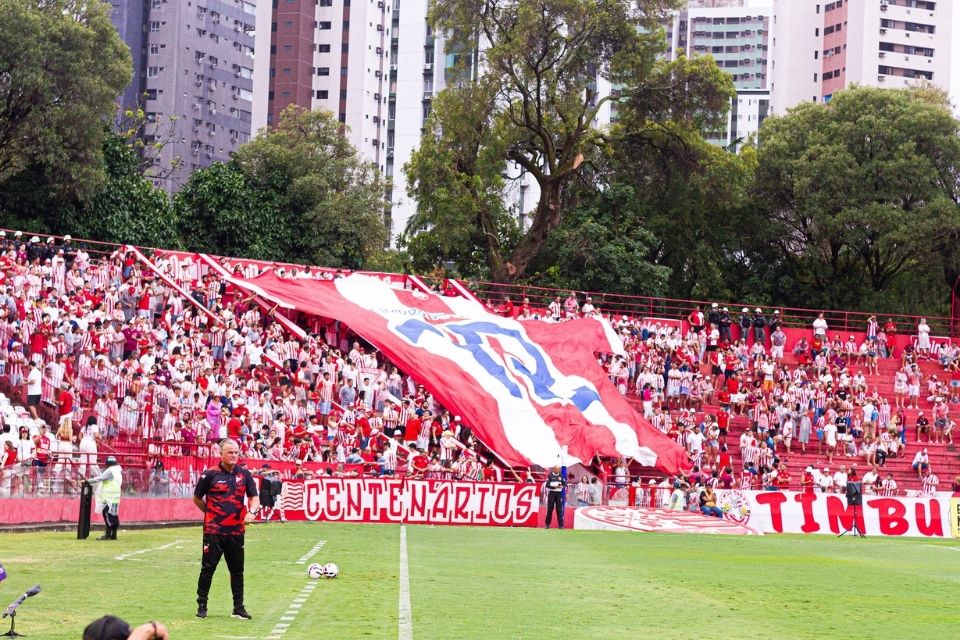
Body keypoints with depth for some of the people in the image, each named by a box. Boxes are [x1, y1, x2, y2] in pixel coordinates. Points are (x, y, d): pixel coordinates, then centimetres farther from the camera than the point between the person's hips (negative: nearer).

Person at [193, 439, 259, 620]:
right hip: (213, 531, -3)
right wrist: (211, 513, 10)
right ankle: (201, 606, 11)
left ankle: (238, 608, 18)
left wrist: (252, 512, -13)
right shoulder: (210, 474, -5)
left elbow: (254, 497, 7)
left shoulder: (244, 474, 5)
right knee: (208, 568, 0)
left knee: (237, 570, 10)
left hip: (236, 531, 4)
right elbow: (197, 498, 7)